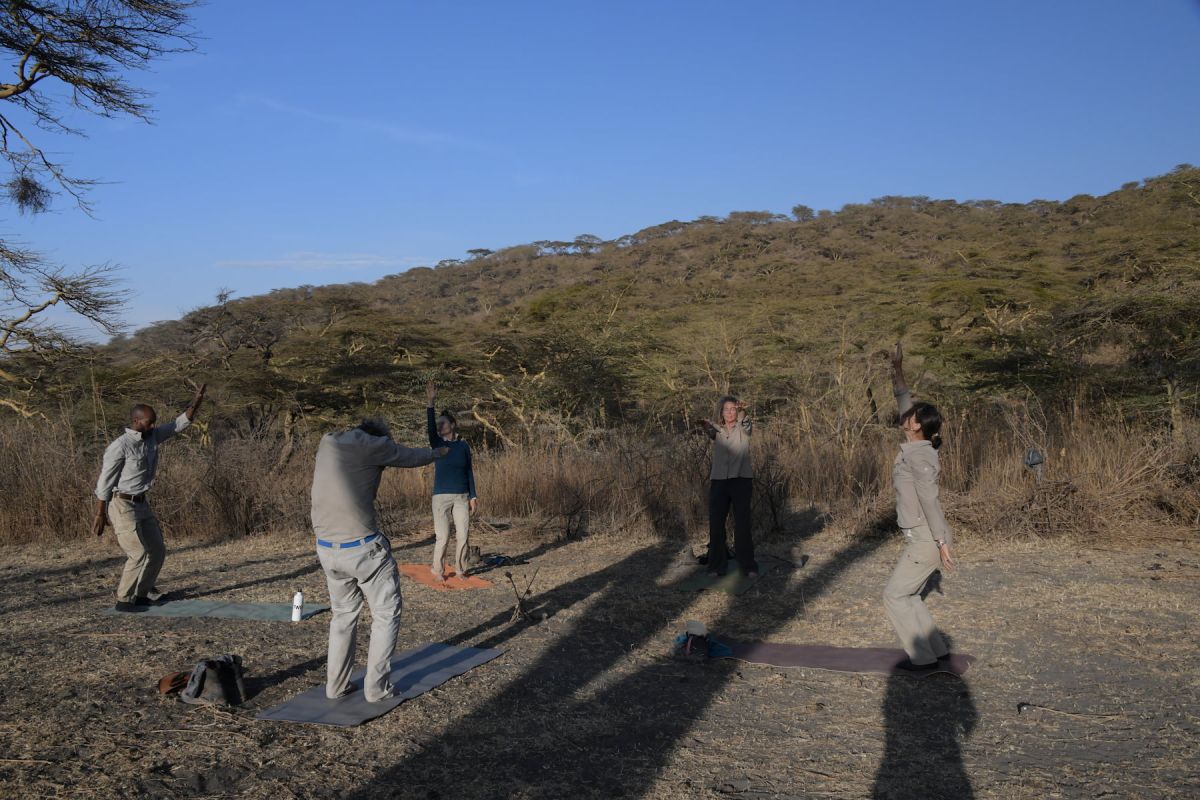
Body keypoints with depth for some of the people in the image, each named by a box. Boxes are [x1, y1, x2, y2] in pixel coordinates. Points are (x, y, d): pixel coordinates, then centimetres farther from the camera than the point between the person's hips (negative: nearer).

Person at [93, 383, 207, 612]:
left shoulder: (153, 436, 3)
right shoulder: (119, 447, -19)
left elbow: (179, 424, 7)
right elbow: (104, 483, -15)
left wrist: (196, 402, -8)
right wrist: (99, 516, -13)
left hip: (142, 505, 8)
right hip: (121, 506, -8)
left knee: (157, 551, 10)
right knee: (139, 554, -10)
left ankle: (141, 594, 24)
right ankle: (124, 600, 3)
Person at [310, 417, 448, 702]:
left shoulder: (326, 444, 10)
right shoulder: (372, 444, -6)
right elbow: (410, 457, 10)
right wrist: (436, 453, 30)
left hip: (328, 549, 6)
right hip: (364, 548, -6)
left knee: (343, 614, 22)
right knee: (386, 614, 9)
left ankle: (336, 685, 23)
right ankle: (376, 687, 9)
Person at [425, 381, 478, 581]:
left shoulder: (463, 446, 5)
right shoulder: (437, 443, 1)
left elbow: (469, 471, 7)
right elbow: (430, 426, -17)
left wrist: (473, 496, 1)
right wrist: (430, 403, -29)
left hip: (462, 497, 2)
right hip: (441, 497, -1)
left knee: (463, 535, 0)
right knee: (442, 537, -3)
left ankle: (460, 568, 16)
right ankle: (438, 569, 13)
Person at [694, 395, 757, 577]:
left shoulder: (744, 429, 4)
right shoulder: (717, 430, 9)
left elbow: (745, 424, -19)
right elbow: (709, 432, -14)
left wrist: (742, 412, -42)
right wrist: (704, 425, -38)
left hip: (741, 480, -2)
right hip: (719, 481, 2)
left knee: (742, 523, -4)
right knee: (716, 523, 1)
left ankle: (748, 565, 4)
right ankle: (717, 565, 10)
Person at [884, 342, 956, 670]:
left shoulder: (919, 456, -19)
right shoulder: (916, 446, 6)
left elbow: (929, 500, -23)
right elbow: (905, 403, 17)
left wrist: (942, 542, -24)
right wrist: (897, 370, 14)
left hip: (925, 541, -9)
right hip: (920, 538, 9)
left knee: (894, 596, 0)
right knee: (907, 596, 16)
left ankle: (923, 657, 7)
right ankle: (937, 649, 22)